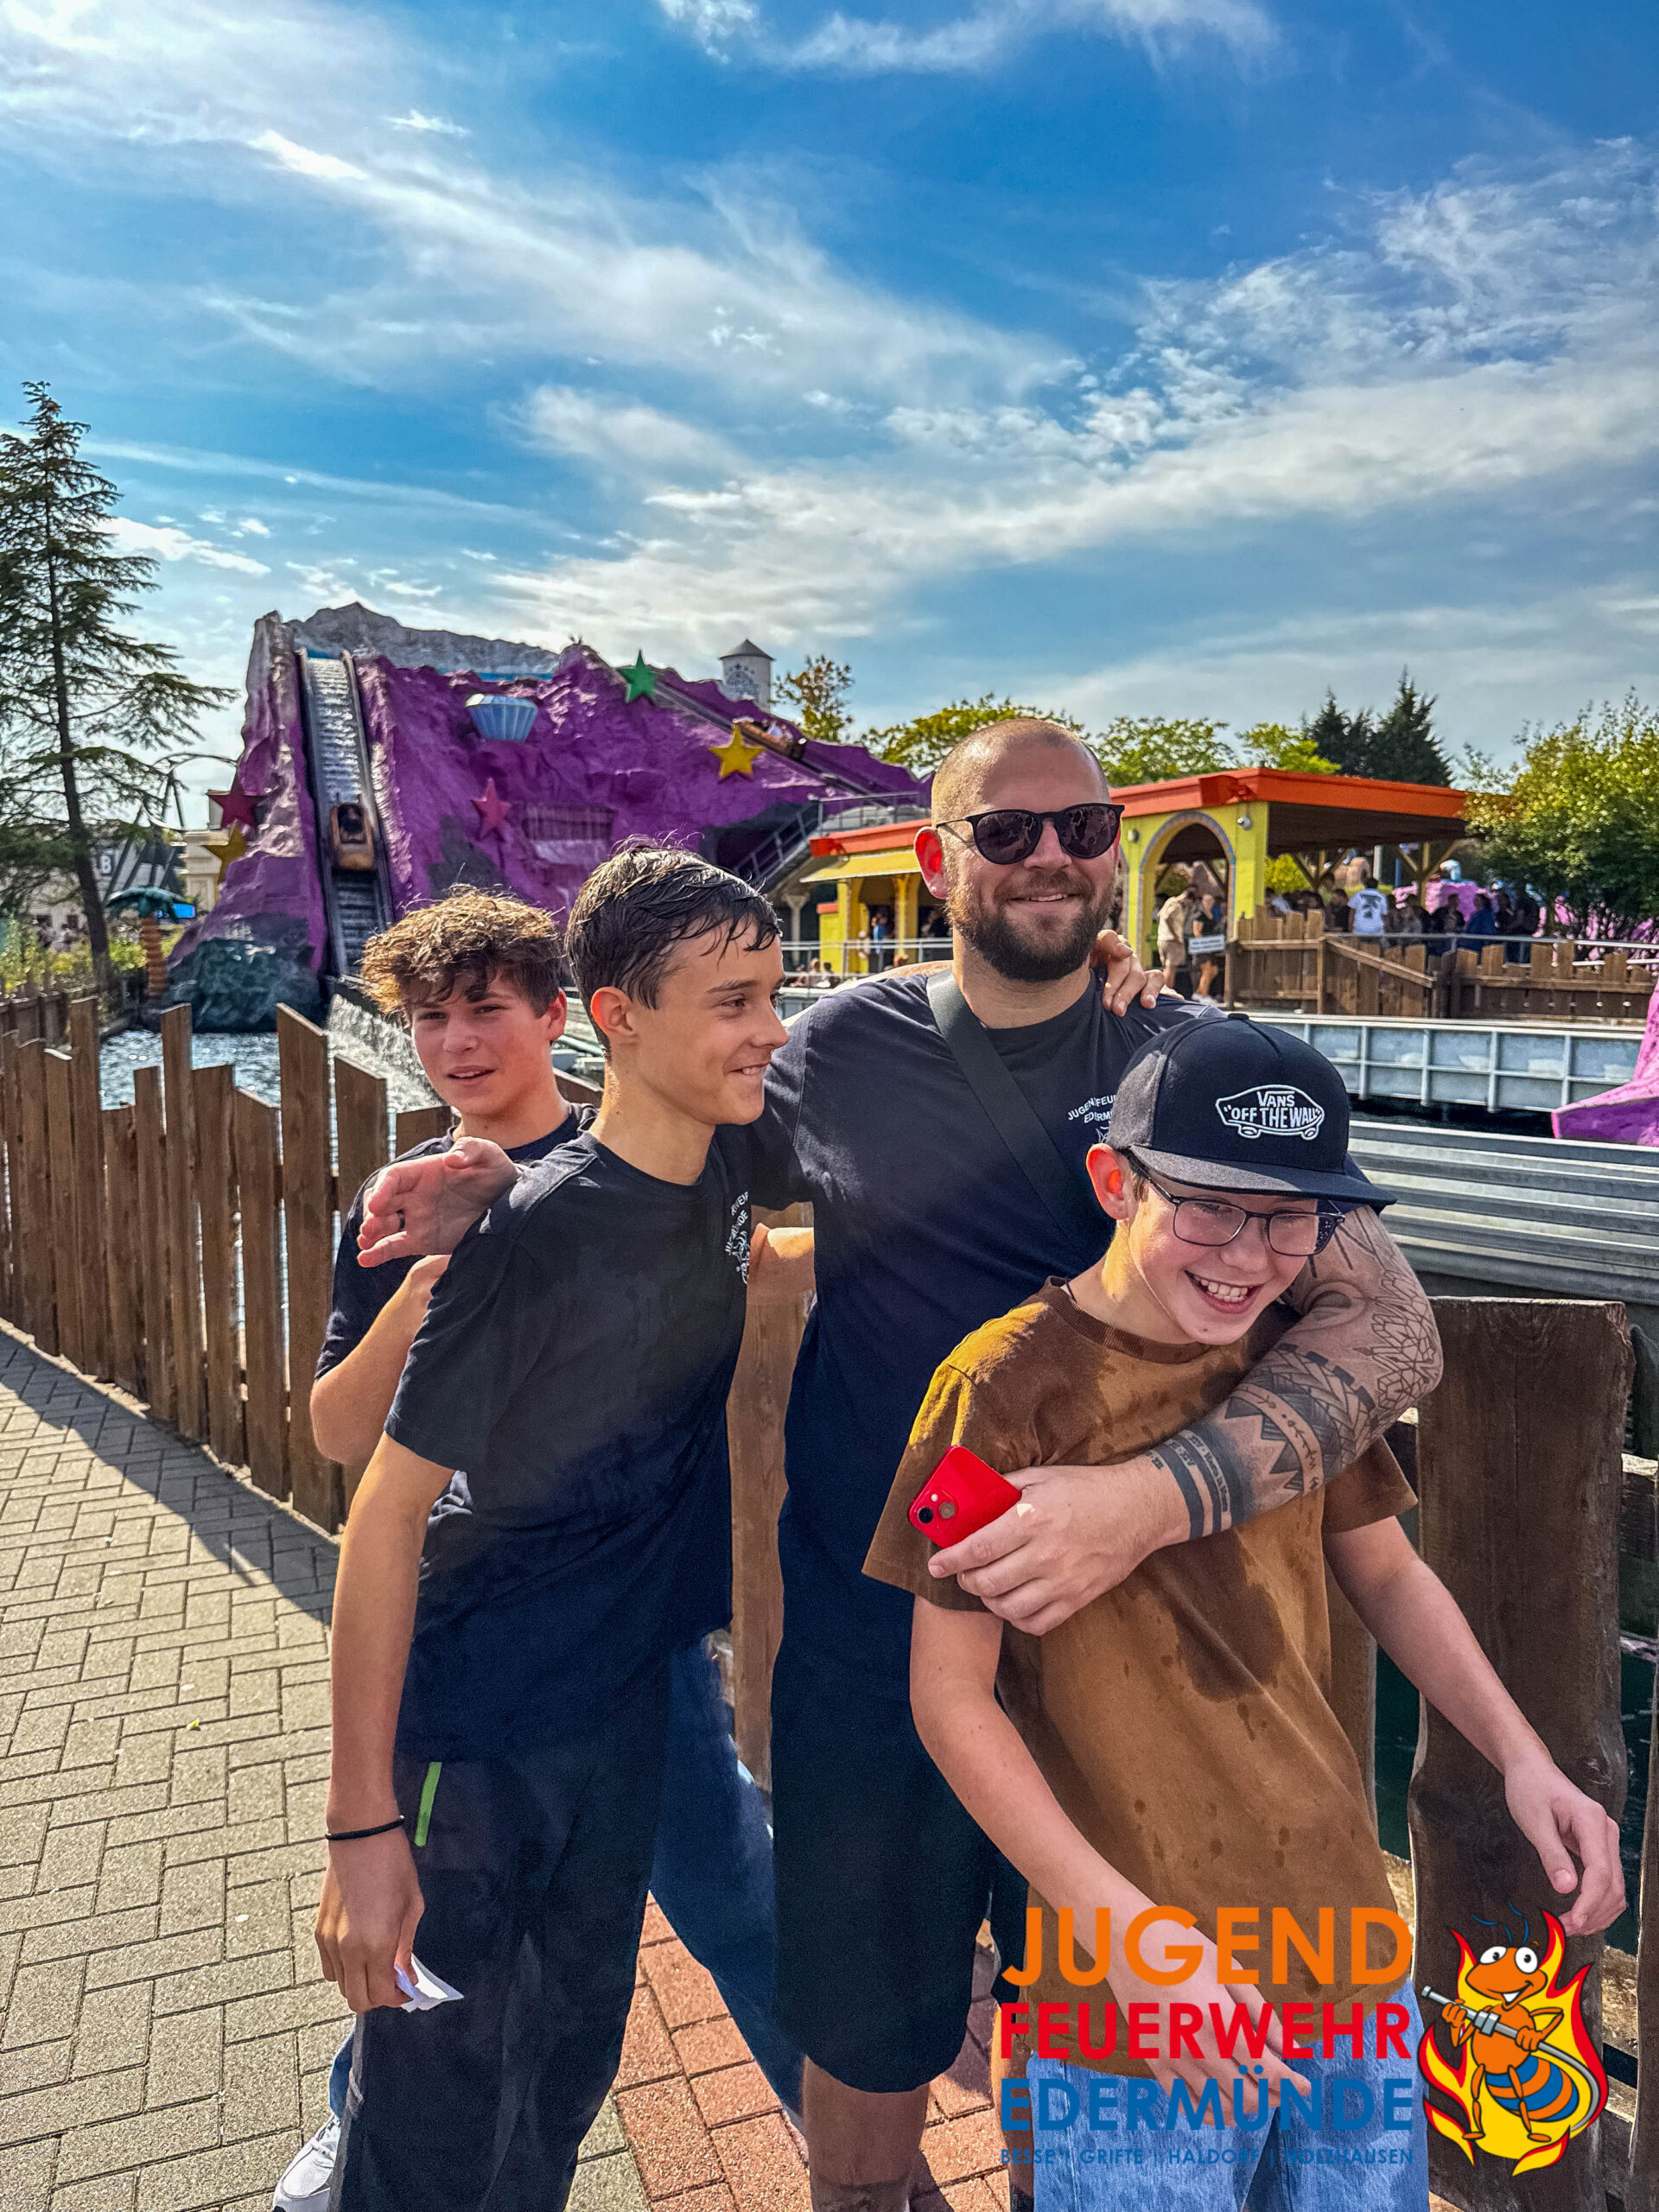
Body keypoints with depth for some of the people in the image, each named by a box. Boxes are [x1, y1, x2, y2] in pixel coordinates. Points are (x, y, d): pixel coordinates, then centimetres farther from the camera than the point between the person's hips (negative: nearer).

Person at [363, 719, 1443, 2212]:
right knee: (870, 2037, 21)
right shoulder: (843, 1048, -4)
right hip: (868, 1653, 1)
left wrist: (1153, 1498, -36)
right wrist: (504, 1184, -4)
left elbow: (1390, 1322, -20)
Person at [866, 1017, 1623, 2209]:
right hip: (1139, 1975, -5)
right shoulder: (1010, 1384, -19)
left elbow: (1388, 1574, 11)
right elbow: (950, 1696, -14)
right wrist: (1125, 1928, -19)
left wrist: (1522, 1755, -3)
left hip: (1349, 1932, 5)